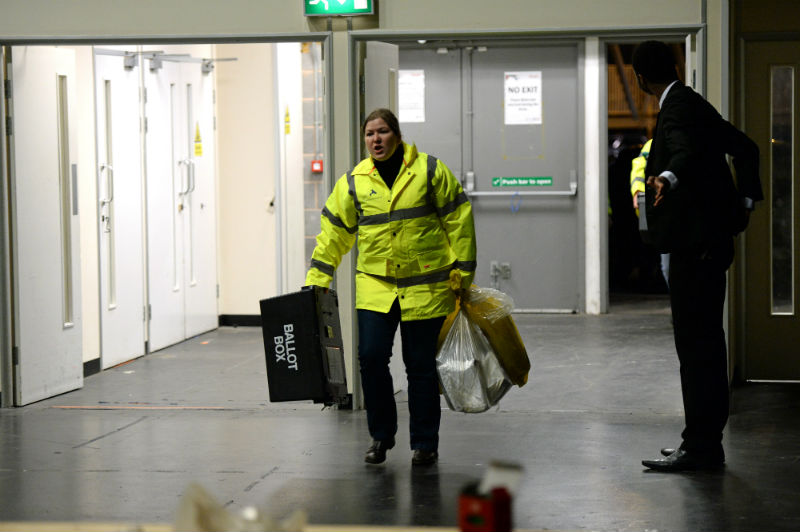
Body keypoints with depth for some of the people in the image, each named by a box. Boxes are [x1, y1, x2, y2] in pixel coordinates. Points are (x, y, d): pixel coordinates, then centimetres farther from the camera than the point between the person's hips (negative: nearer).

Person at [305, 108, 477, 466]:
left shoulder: (430, 170, -2)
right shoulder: (353, 182, 5)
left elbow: (458, 220, 1)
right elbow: (334, 232, 10)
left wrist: (463, 272, -1)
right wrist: (315, 282, 6)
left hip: (425, 287, -2)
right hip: (374, 286, 2)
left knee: (421, 366, 3)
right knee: (371, 357, -9)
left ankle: (425, 443, 17)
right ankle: (381, 435, 12)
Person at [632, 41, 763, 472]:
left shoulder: (678, 108, -13)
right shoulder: (692, 104, 17)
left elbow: (688, 152, -34)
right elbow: (744, 148, 25)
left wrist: (666, 178, -54)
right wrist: (744, 201, 24)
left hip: (695, 245, -10)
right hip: (707, 239, 10)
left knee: (695, 343, -9)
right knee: (704, 342, 14)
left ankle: (700, 448, -8)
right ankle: (706, 443, 20)